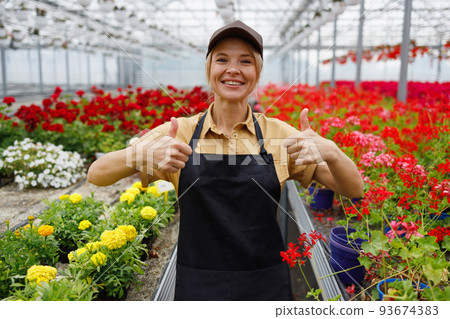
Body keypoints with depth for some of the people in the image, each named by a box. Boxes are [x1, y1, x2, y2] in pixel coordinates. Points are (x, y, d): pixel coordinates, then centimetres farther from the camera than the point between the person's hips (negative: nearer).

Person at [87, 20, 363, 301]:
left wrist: (330, 152, -27)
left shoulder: (279, 134, -5)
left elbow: (354, 189, -6)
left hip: (267, 286, 1)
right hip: (197, 287, 0)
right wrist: (143, 153, -31)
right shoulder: (180, 132, -6)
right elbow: (96, 175, -10)